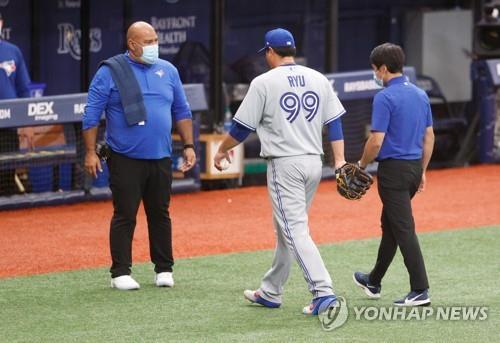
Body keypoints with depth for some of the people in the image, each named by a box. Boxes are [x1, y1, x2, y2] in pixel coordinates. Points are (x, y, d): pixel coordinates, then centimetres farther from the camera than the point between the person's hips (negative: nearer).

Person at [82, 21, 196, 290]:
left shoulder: (168, 71, 10)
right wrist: (90, 152, -8)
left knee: (160, 214, 9)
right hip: (125, 159, -4)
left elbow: (181, 112, 16)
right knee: (125, 215, -2)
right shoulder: (110, 72, -3)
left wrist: (188, 146, 9)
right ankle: (120, 273, 4)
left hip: (160, 158, 4)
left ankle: (164, 269, 17)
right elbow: (91, 115, -3)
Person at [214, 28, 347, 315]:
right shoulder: (319, 79, 9)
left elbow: (242, 127, -3)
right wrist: (340, 160, 4)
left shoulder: (265, 82, -7)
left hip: (285, 165, -6)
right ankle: (271, 292, 26)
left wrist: (222, 151, 12)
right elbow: (335, 122, 5)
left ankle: (323, 291, -21)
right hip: (314, 162, 6)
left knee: (296, 230, -8)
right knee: (287, 228, 17)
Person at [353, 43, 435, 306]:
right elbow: (429, 137, 14)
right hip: (414, 167, 8)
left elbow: (377, 141, -18)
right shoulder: (420, 95, 10)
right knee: (389, 224, 20)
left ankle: (420, 290, -11)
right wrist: (422, 172, 20)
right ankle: (374, 282, 33)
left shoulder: (385, 98, -15)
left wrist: (362, 165, -2)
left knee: (403, 229, -7)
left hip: (393, 169, -8)